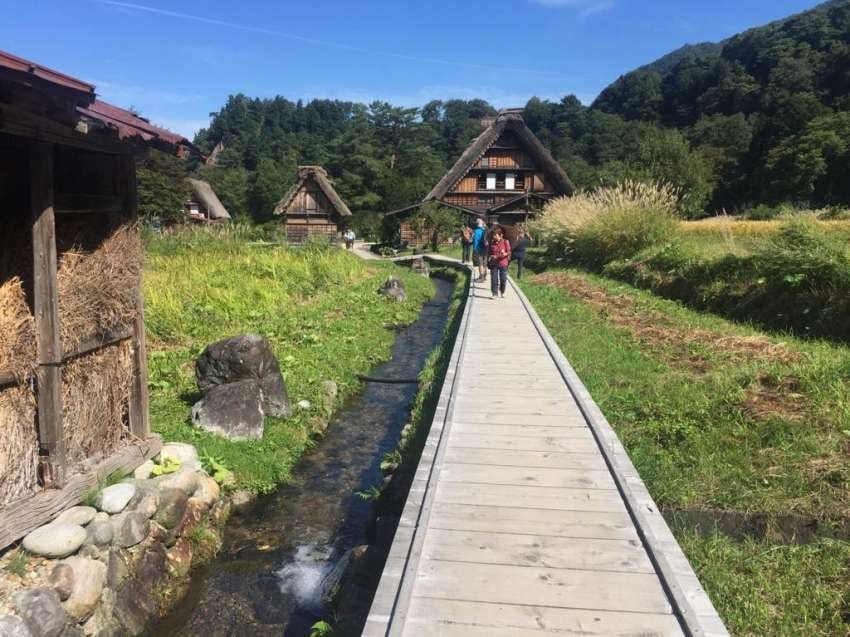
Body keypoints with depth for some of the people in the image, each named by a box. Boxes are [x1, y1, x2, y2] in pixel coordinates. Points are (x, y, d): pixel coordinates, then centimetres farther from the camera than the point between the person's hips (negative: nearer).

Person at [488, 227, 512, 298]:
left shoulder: (505, 242, -5)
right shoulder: (492, 243, 2)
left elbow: (509, 251, -6)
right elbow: (489, 252, 11)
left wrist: (505, 254, -26)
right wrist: (490, 257, -8)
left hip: (503, 264, -2)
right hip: (494, 264, 2)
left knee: (503, 279, 6)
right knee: (494, 279, -1)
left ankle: (502, 292, 26)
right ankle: (495, 293, 8)